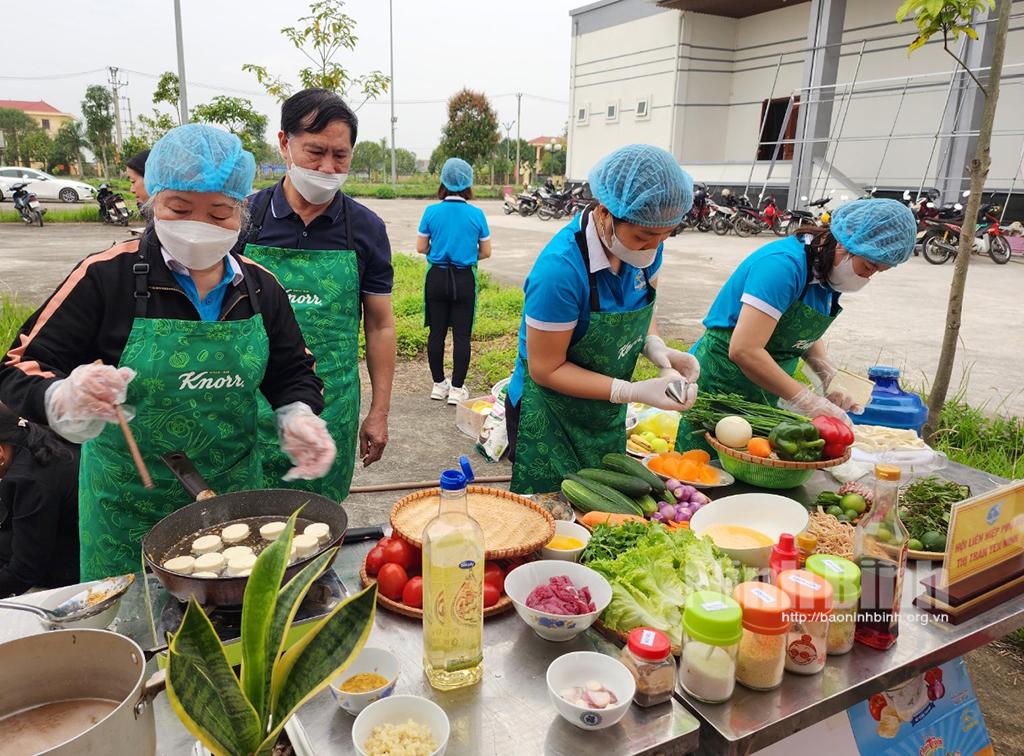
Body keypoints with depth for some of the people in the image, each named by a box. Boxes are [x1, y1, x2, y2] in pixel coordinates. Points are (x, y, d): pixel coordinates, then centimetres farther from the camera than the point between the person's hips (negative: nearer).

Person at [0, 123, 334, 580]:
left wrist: (298, 417, -12)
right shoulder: (105, 276, -12)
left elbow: (293, 372, 8)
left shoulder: (261, 289, -2)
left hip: (233, 495, 3)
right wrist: (64, 399, -31)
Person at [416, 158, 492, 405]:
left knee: (436, 332, 12)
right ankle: (457, 389, 10)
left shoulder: (432, 211, -5)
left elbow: (421, 247, 1)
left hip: (437, 278, 1)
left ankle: (439, 384, 21)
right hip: (464, 280, -1)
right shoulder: (476, 214, -6)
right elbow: (485, 252, 1)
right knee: (462, 335, 5)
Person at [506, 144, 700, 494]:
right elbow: (546, 370, -23)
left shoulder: (643, 247, -11)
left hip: (607, 413, 7)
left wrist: (655, 346, -11)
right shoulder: (560, 269, -31)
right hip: (550, 417, -6)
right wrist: (635, 392, -28)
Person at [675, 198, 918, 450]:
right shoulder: (784, 264, -23)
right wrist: (811, 403, -25)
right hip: (720, 387, -8)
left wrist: (831, 381, -1)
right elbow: (744, 351, -30)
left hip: (766, 396, 8)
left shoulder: (829, 274, 3)